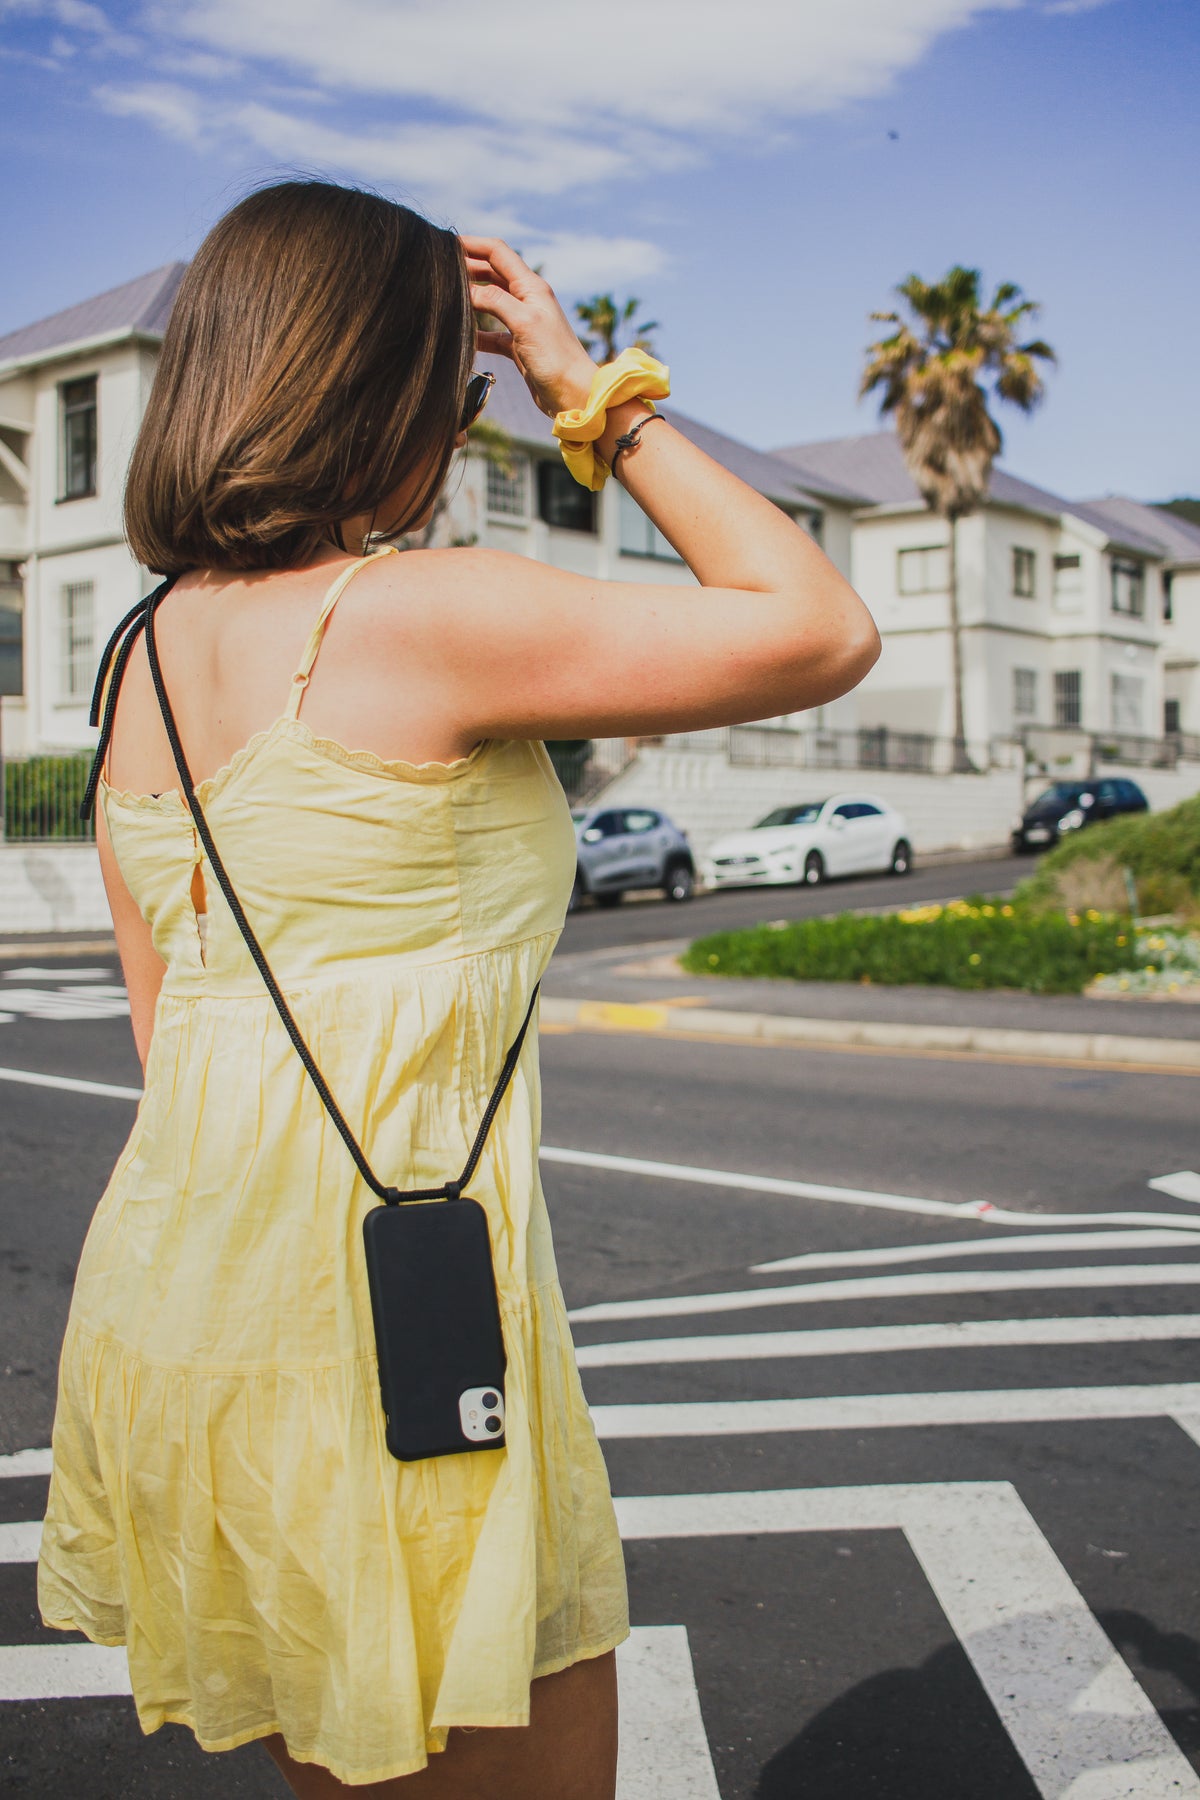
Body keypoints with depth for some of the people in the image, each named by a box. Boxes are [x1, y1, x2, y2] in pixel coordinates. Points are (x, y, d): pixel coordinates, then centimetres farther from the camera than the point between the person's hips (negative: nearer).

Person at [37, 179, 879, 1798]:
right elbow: (823, 632, -7)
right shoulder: (424, 614, -14)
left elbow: (169, 1026, 14)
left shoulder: (145, 657, 10)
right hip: (376, 1327, -8)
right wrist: (593, 392, -1)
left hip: (161, 1310, 9)